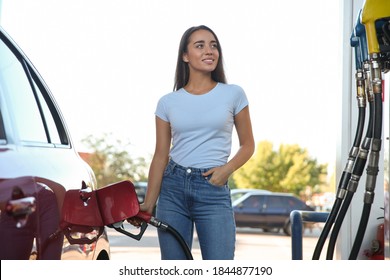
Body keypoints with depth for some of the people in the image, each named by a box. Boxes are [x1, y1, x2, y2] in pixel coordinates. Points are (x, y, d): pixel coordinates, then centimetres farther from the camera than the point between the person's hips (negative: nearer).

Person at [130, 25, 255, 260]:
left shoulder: (233, 94, 3)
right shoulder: (168, 102, 5)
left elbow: (248, 145, 9)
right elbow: (160, 156, 7)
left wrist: (227, 168, -10)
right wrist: (149, 203, 2)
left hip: (214, 190, -2)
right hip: (173, 187, 2)